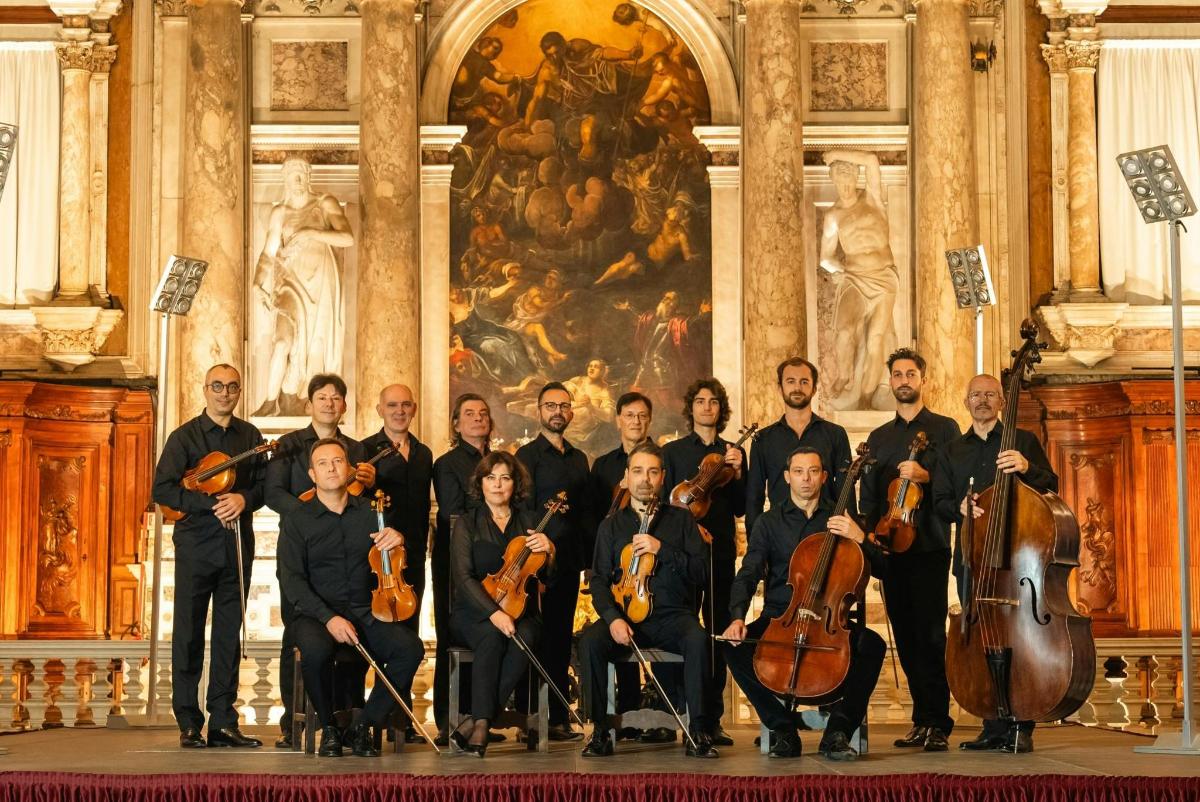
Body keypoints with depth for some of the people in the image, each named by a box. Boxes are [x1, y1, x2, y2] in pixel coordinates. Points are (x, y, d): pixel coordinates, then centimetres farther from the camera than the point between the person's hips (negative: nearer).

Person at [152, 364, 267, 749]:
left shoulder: (251, 436, 12)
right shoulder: (185, 436, 1)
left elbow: (265, 485, 11)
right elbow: (162, 489, -6)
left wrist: (243, 499, -11)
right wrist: (211, 503, -14)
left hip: (237, 545, 3)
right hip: (196, 545, -3)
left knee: (229, 635, 4)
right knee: (188, 634, -2)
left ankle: (223, 722, 8)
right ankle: (189, 724, 4)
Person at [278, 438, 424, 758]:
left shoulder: (370, 513, 11)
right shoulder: (298, 521, 3)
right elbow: (292, 581, -6)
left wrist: (398, 540, -12)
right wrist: (329, 618, -21)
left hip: (365, 613, 3)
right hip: (315, 614, -2)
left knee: (410, 647, -25)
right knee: (316, 649, -37)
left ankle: (363, 726, -8)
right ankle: (329, 728, -10)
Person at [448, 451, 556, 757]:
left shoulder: (529, 523, 15)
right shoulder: (467, 524, 7)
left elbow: (550, 578, 13)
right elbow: (464, 577, -7)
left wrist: (549, 552, -11)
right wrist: (493, 612, -24)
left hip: (521, 611, 2)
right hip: (474, 612, -2)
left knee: (524, 639, -34)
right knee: (492, 637, -37)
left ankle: (475, 721, -35)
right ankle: (482, 723, -39)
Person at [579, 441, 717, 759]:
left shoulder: (681, 519, 12)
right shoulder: (611, 525, 15)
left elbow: (701, 573, 2)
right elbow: (599, 580, 6)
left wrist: (662, 550, -12)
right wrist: (612, 617, -13)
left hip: (673, 615, -1)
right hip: (626, 616, 1)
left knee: (697, 638, -35)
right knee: (590, 640, -30)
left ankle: (698, 732, -26)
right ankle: (600, 732, -20)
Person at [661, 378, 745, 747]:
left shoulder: (733, 452, 13)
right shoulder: (673, 451, 9)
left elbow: (740, 508, 9)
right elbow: (664, 502, 5)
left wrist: (736, 473, -6)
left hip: (721, 551, 2)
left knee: (719, 633, 0)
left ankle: (713, 717, 4)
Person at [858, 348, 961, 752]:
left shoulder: (944, 428, 7)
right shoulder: (878, 438, 20)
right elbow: (868, 498, 20)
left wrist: (926, 476, -18)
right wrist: (868, 536, 7)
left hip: (929, 547, -4)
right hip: (890, 548, 5)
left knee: (930, 632, -11)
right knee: (905, 636, 4)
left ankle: (938, 723, -8)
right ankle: (922, 720, 10)